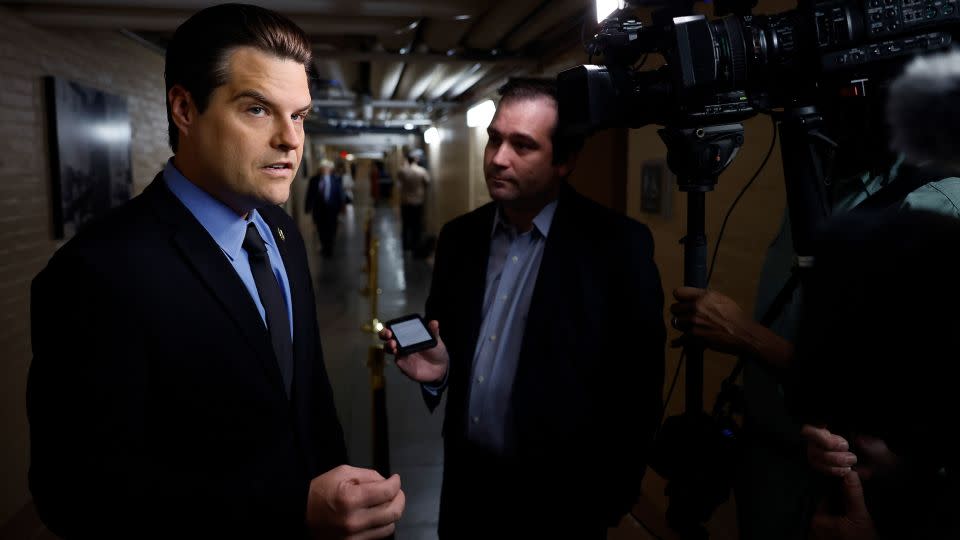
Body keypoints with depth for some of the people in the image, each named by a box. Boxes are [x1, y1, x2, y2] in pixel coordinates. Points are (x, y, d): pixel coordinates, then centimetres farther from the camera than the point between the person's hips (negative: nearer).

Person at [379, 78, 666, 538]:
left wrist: (609, 502, -9)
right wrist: (435, 367, -11)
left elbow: (638, 386, -13)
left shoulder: (617, 244, -15)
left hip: (560, 499, -4)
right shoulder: (459, 236, 1)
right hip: (467, 482, 5)